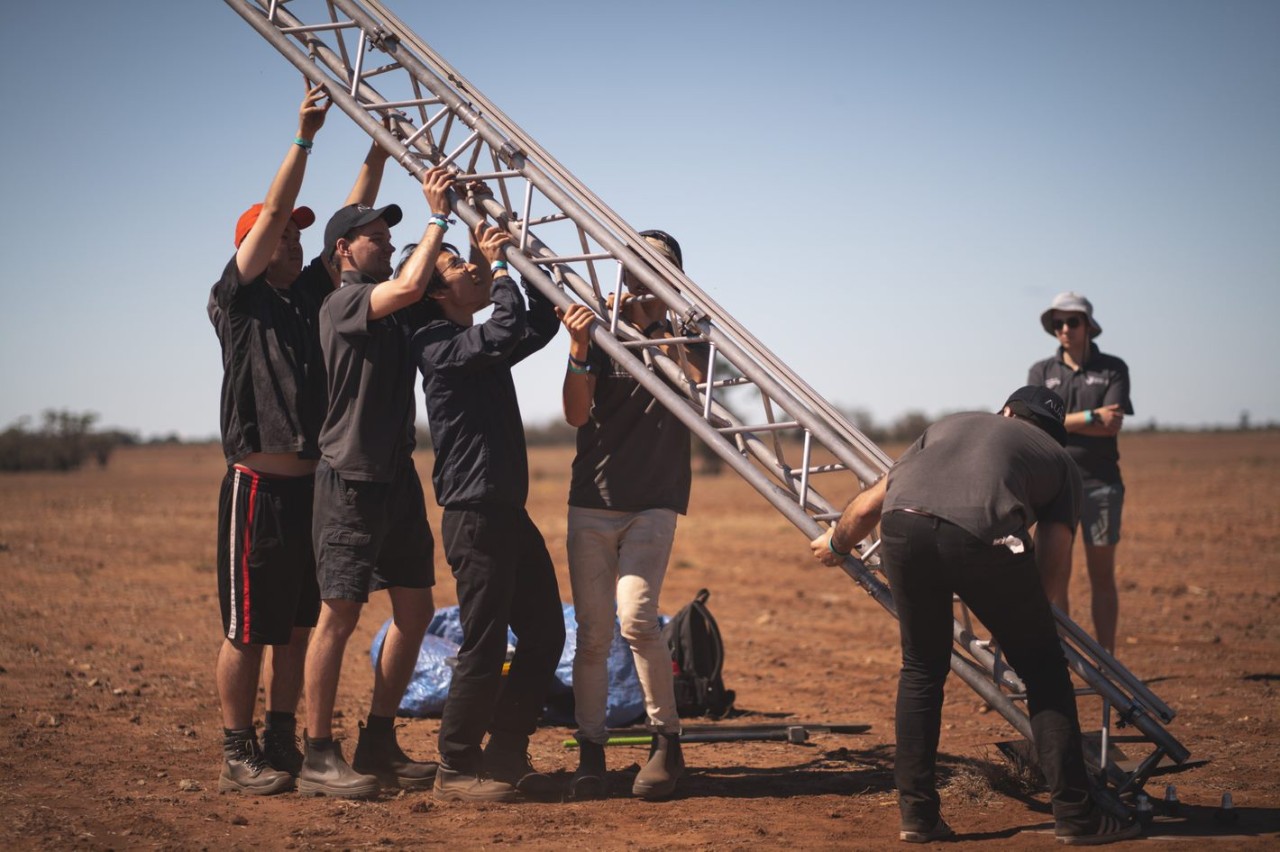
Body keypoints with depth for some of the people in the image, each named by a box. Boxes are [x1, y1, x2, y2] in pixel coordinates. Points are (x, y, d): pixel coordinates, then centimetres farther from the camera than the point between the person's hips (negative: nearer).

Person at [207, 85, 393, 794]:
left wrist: (378, 149, 8)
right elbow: (270, 214, -11)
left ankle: (282, 743, 21)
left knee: (298, 625, 12)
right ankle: (237, 755, 5)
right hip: (259, 484, -7)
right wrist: (303, 139, -13)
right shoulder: (236, 301, -2)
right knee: (247, 628, -2)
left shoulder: (311, 294, 14)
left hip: (313, 484, 7)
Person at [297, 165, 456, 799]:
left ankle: (378, 745, 19)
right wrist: (438, 215, -17)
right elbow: (410, 285, -26)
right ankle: (318, 758, -1)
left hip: (398, 475, 9)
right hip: (351, 479, -9)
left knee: (415, 610, 10)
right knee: (340, 615, -7)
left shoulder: (401, 310, 15)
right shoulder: (342, 304, -10)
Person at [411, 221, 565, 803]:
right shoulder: (438, 344, -10)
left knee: (544, 634, 11)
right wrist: (499, 267, -10)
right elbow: (507, 331, -24)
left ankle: (505, 759, 19)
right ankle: (456, 770, 5)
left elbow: (540, 325, 25)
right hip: (474, 513, -10)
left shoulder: (483, 347, 18)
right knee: (484, 645, -6)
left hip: (508, 511, 10)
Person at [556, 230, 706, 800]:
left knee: (635, 617, -18)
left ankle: (666, 742, -3)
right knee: (592, 634, 1)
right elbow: (576, 415, -5)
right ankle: (590, 755, 10)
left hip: (654, 502, -1)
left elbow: (697, 389, -14)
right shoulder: (599, 331, 5)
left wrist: (651, 327, -19)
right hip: (592, 501, 2)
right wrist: (578, 349, -21)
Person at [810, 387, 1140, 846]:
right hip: (980, 534, -3)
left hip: (903, 526, 3)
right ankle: (1076, 815, 17)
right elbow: (1054, 554, 16)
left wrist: (835, 546, 57)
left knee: (922, 667, 24)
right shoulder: (1060, 460, 31)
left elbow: (867, 506, 38)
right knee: (1043, 670, 17)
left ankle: (917, 814, 23)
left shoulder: (951, 424, 39)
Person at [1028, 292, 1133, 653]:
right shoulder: (1041, 372, 9)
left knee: (1102, 576, 4)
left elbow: (1113, 425, -9)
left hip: (1101, 482, -1)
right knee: (1054, 577, -1)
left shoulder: (1112, 369, 5)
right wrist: (1089, 417, -12)